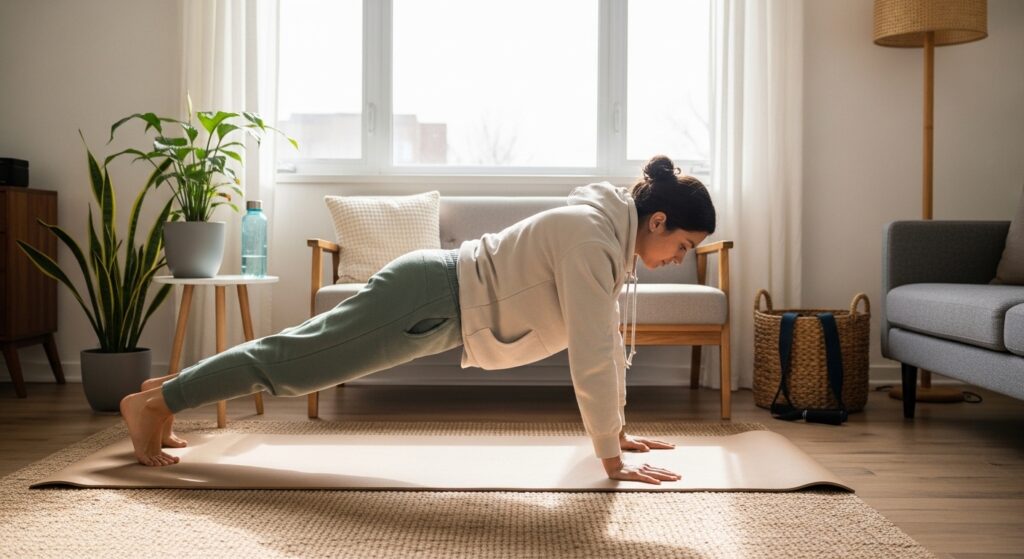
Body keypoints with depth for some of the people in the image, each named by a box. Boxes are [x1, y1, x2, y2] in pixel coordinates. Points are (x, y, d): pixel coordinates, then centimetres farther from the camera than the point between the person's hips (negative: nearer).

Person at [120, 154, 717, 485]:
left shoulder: (612, 234, 4)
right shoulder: (592, 237, -25)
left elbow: (609, 338, 12)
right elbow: (591, 353, -28)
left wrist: (618, 427, 14)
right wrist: (612, 459, -22)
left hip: (448, 298, 9)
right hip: (430, 299, -9)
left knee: (304, 351, 18)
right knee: (296, 359, 3)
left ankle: (171, 388, 33)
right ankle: (156, 400, 19)